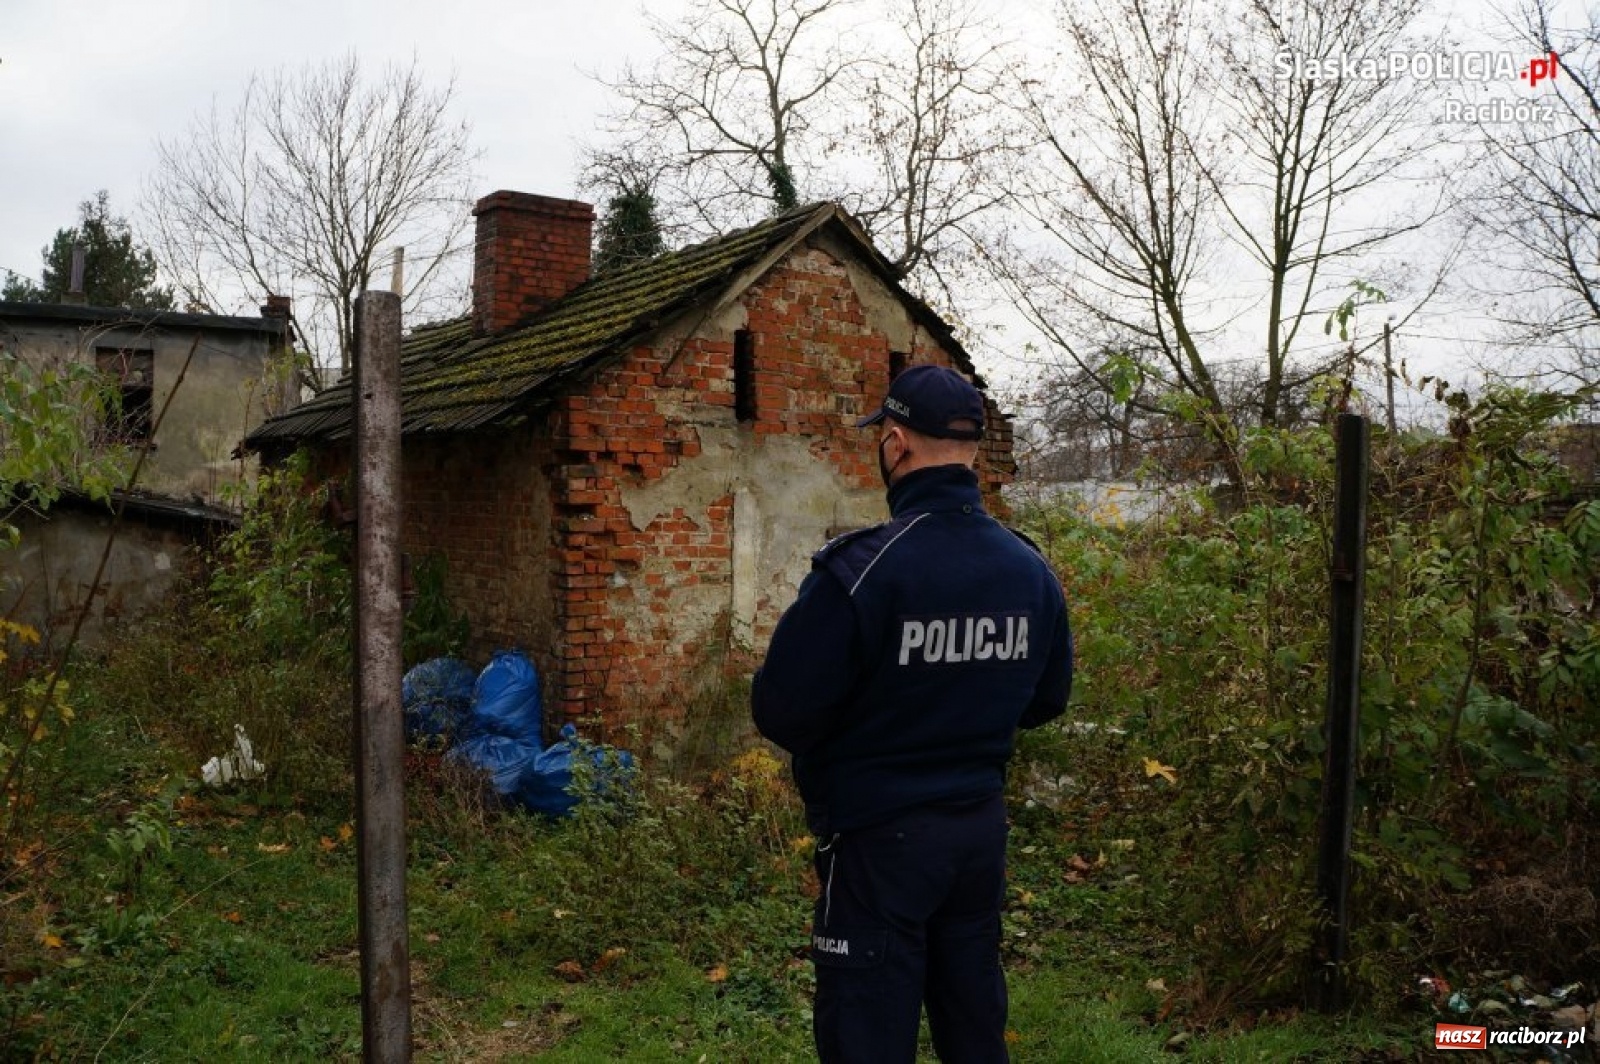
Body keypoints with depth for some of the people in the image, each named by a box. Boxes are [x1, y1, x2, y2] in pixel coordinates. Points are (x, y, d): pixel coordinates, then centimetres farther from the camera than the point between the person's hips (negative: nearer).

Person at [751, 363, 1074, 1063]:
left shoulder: (860, 569, -21)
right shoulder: (1032, 571, -1)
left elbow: (780, 714, -18)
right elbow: (1046, 701, 11)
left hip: (880, 835, -6)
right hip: (981, 828, 6)